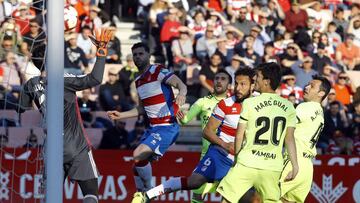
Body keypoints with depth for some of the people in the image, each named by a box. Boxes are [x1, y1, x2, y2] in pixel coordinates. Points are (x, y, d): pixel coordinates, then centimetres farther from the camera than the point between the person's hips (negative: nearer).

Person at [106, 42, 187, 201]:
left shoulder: (158, 71, -9)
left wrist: (182, 93, -48)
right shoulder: (138, 81, 16)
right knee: (137, 165, 7)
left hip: (167, 127, -9)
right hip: (153, 128, 9)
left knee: (139, 155, -23)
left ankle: (149, 191, -5)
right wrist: (121, 115, 24)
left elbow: (180, 84, -25)